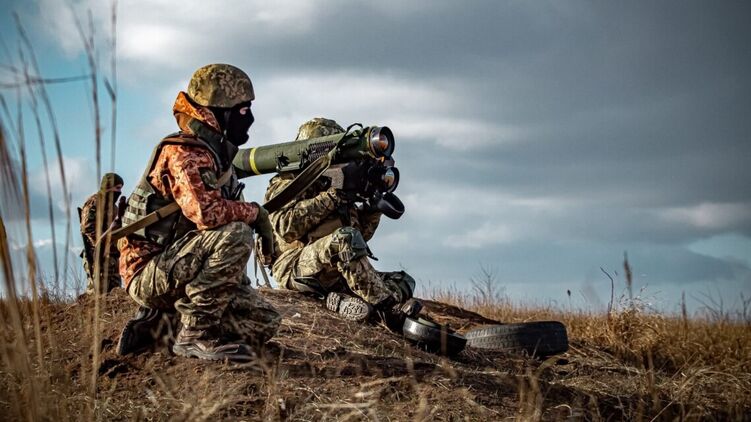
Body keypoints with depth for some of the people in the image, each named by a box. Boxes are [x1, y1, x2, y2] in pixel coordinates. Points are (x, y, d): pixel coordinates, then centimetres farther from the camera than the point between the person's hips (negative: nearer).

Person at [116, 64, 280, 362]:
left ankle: (157, 322, 10)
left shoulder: (214, 155, 14)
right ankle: (195, 335, -19)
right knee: (234, 235, -30)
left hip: (182, 269, 9)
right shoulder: (183, 154, -16)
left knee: (264, 323, 1)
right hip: (149, 271, -9)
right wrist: (254, 212, -15)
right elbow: (206, 212, -33)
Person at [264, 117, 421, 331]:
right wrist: (330, 197, -16)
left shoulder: (331, 185, 25)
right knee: (345, 238, -33)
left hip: (335, 276, 8)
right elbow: (286, 226, -17)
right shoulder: (288, 184, 3)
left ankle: (343, 301, -33)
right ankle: (388, 308, -34)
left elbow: (362, 233, 24)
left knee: (404, 281, -6)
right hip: (298, 271, -8)